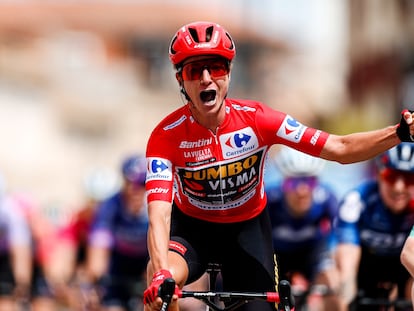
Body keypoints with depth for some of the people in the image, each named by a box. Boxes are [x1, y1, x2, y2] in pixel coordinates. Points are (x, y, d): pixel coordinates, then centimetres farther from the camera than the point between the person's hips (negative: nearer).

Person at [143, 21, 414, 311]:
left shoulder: (256, 119, -22)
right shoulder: (166, 136, -26)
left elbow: (340, 148, -21)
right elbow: (159, 214, -36)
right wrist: (161, 275, -55)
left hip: (247, 227, 2)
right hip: (192, 226, -2)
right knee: (160, 282, -34)